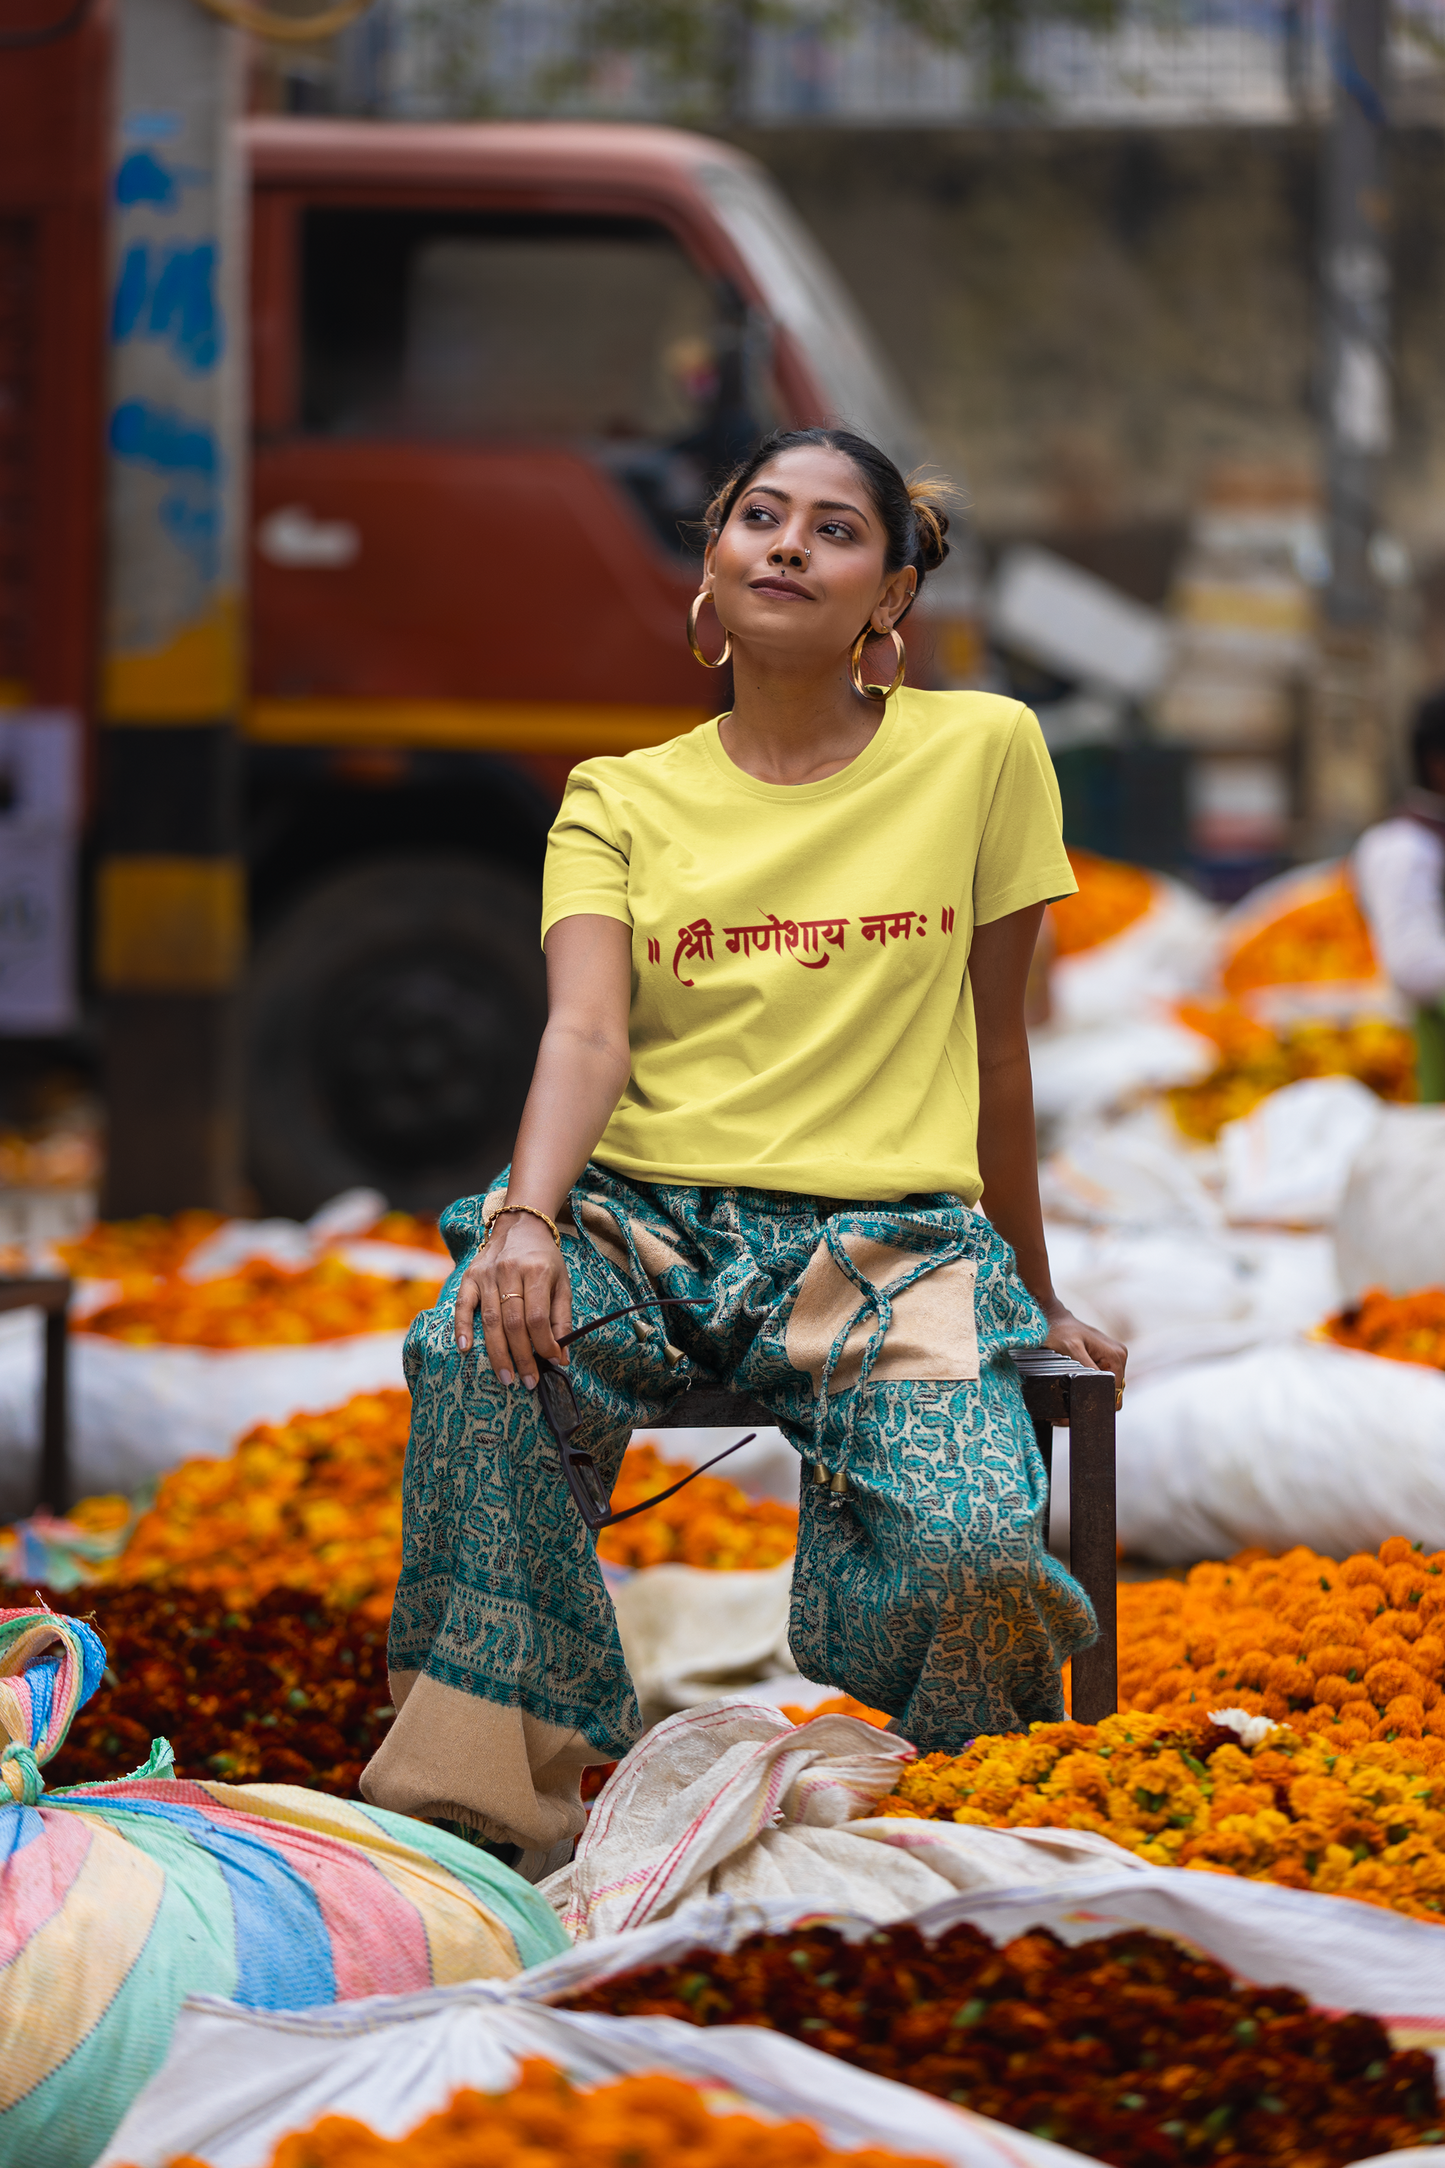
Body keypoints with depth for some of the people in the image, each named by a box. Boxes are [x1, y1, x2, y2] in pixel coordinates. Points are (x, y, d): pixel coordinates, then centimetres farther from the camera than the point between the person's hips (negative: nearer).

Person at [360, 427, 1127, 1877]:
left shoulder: (981, 753, 7)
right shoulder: (622, 800, 10)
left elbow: (994, 1045, 12)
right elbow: (587, 1033, -7)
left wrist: (1034, 1298, 17)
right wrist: (527, 1215, -27)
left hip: (888, 1241, -1)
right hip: (644, 1212, 1)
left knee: (971, 1552, -30)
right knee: (481, 1348, -35)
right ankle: (490, 1811, -26)